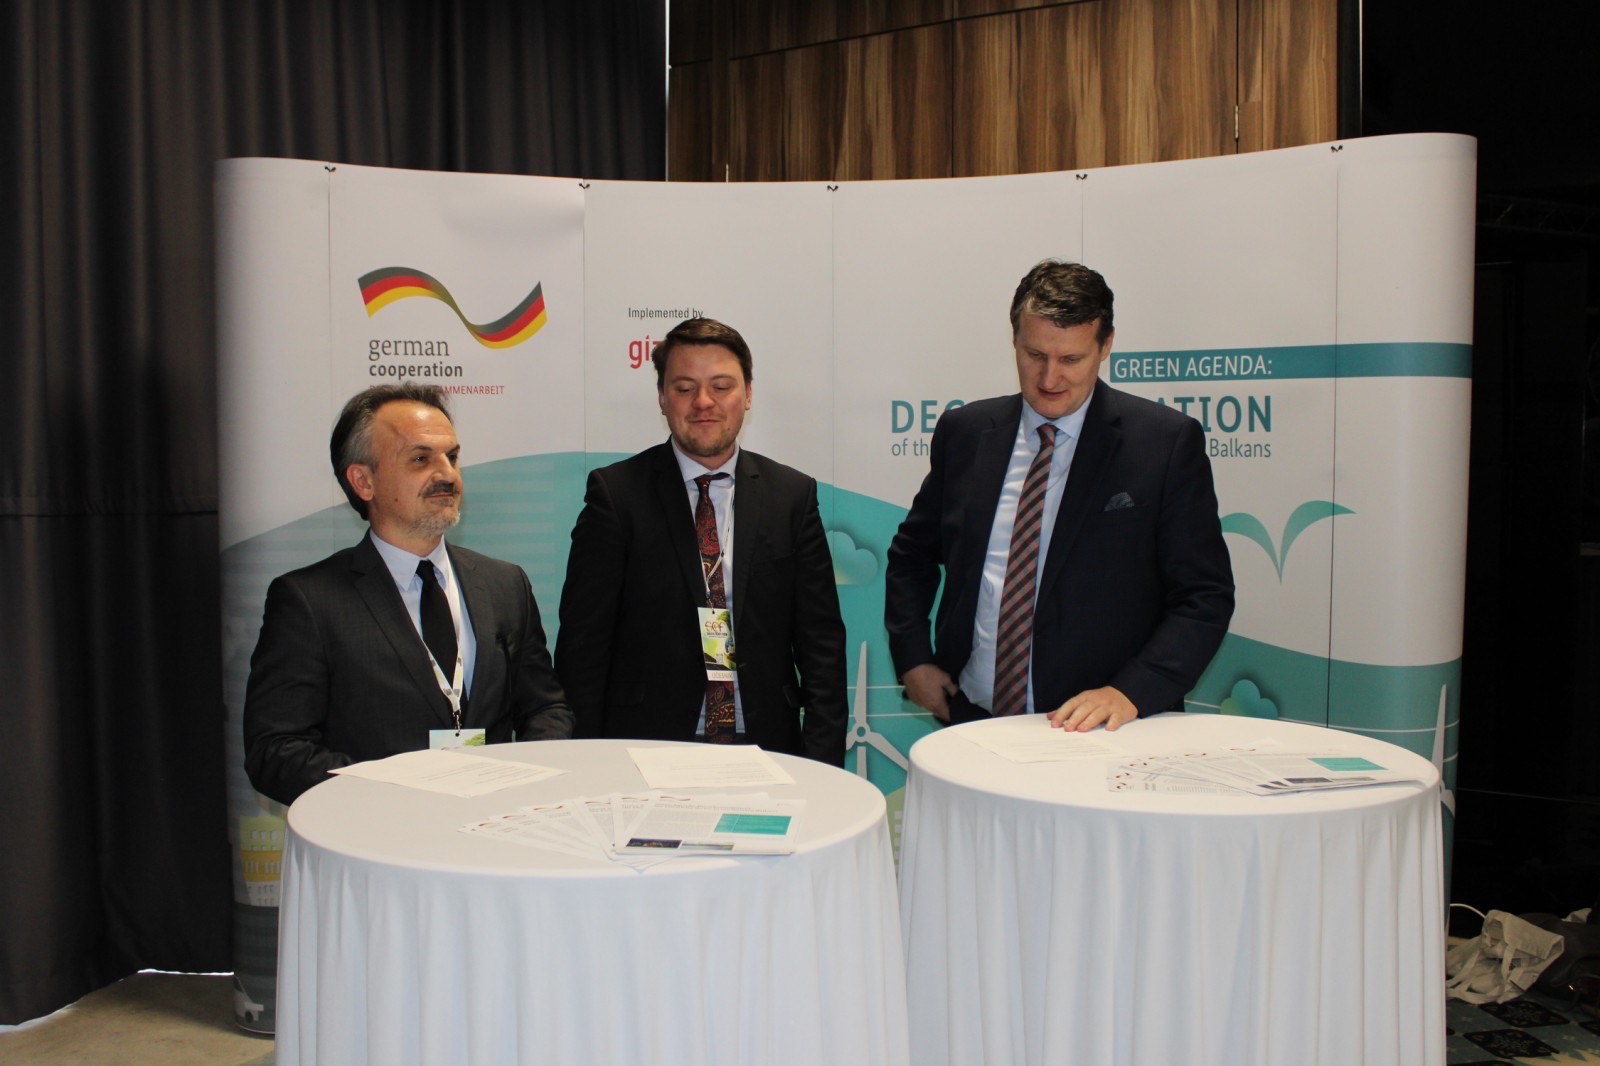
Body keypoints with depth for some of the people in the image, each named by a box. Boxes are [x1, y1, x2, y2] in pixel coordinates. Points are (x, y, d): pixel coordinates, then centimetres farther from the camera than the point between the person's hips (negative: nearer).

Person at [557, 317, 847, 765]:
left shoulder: (793, 495, 6)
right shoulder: (616, 492, 0)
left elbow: (820, 640, 6)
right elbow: (583, 640, 0)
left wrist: (823, 762, -2)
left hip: (766, 747, 2)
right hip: (646, 747, -2)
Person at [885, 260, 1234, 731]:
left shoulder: (1167, 442, -2)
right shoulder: (964, 432, 8)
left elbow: (1205, 597, -2)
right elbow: (912, 555, 20)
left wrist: (1130, 693, -15)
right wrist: (912, 659, 7)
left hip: (1099, 731, -3)